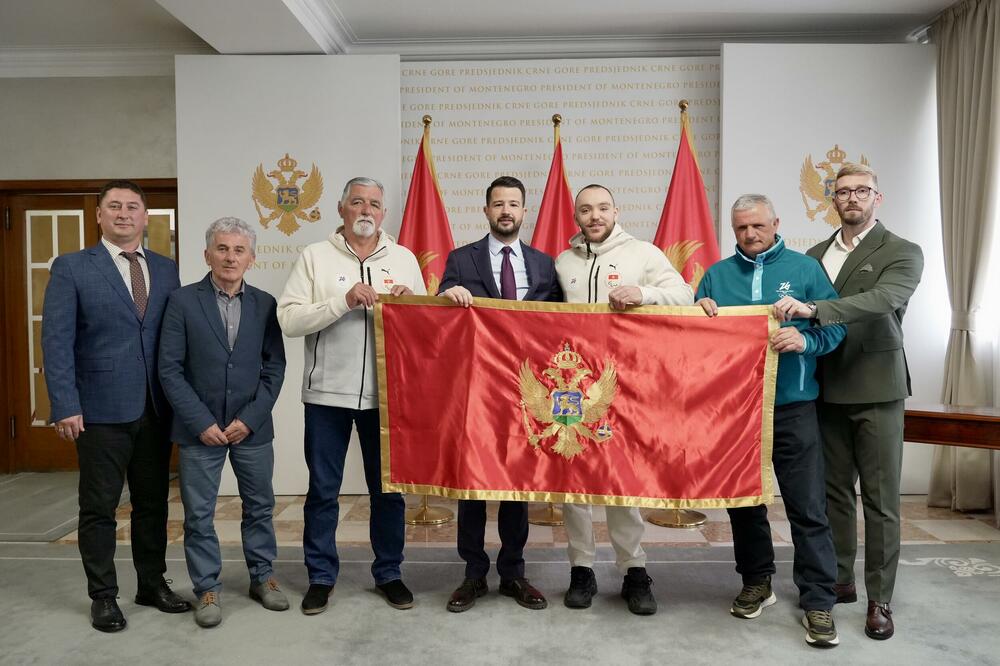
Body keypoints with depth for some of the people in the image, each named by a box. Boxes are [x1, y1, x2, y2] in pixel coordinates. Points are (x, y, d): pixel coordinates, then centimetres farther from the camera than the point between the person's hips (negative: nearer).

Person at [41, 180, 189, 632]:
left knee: (153, 502, 13)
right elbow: (56, 340, -6)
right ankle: (103, 596, 20)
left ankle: (152, 584, 27)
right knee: (99, 507, 7)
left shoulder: (166, 269, 9)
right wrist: (65, 406, -13)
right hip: (101, 408, -3)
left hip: (156, 409, 4)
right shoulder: (71, 268, -1)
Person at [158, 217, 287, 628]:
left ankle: (262, 578, 29)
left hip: (252, 426, 2)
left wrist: (250, 418, -8)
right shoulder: (183, 301, -4)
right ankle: (208, 589, 21)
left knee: (259, 506, 12)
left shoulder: (265, 304, 2)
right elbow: (170, 369, -5)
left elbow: (274, 367, 2)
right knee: (199, 514, 6)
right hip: (200, 428, -2)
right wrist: (202, 422, -11)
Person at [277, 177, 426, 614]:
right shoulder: (315, 257, 1)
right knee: (323, 490, 9)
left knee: (389, 489, 11)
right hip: (327, 393, -1)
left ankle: (388, 573, 27)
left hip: (386, 393, 2)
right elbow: (289, 320, -9)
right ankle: (321, 576, 25)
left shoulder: (404, 259, 8)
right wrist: (343, 301, -19)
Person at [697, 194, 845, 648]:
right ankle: (757, 582, 30)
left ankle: (818, 601, 10)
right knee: (743, 500, 12)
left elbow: (836, 325, -2)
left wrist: (806, 340, -21)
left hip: (792, 406, -2)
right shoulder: (717, 274, 9)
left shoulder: (805, 268, 3)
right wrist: (700, 313, -11)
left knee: (807, 507, -1)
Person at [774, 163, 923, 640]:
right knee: (834, 490, 12)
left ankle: (880, 599, 14)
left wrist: (812, 310, -34)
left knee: (880, 498, 3)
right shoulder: (815, 255, 11)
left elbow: (882, 300, -22)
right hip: (828, 389, 4)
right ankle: (839, 581, 25)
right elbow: (801, 316, 10)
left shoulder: (902, 253, -3)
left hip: (876, 388, -4)